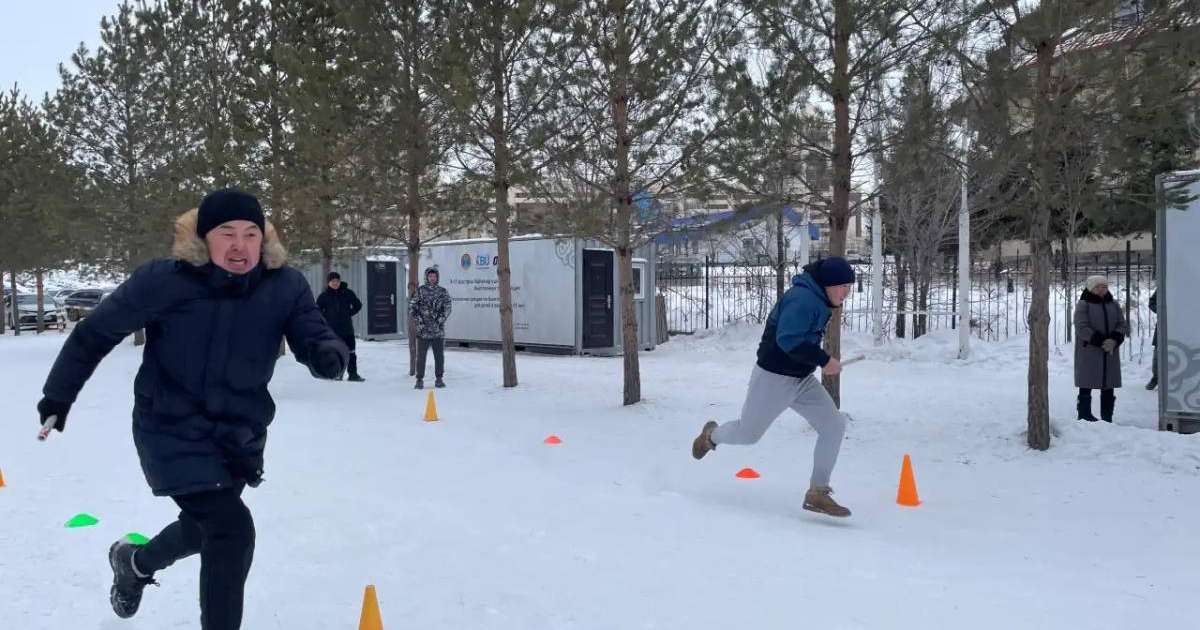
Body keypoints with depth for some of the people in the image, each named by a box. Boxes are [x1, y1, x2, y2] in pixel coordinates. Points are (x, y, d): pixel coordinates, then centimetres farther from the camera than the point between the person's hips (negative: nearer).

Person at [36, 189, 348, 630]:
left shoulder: (285, 286, -13)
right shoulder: (164, 280, -20)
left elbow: (312, 337, -19)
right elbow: (96, 332, -7)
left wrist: (328, 353, -44)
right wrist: (58, 394, 2)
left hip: (240, 435, 5)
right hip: (173, 432, -5)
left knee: (207, 526, 26)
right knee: (233, 530, -18)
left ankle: (135, 562, 59)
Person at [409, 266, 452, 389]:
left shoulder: (443, 291, 7)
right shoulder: (420, 290, 2)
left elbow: (448, 307, 0)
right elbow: (411, 306, 1)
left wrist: (440, 320, -11)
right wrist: (418, 320, -8)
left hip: (439, 330, 2)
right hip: (423, 329, -2)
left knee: (439, 355, 6)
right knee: (421, 355, 2)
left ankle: (439, 379, 16)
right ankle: (420, 380, 9)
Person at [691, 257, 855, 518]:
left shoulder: (818, 300, 7)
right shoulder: (803, 299, -24)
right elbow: (788, 339, -34)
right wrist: (823, 360, -31)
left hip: (802, 379, 9)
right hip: (774, 378, -9)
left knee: (834, 425, -4)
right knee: (748, 434, 8)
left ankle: (817, 493, 1)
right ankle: (711, 435, 43)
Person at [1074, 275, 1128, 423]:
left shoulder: (1114, 304, 12)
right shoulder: (1083, 304, -4)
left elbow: (1122, 325, 6)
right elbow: (1082, 327, -13)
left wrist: (1114, 340, -14)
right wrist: (1101, 342, -20)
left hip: (1111, 353, 5)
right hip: (1088, 353, -5)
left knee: (1108, 387, 7)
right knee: (1086, 386, -2)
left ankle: (1107, 418, 13)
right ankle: (1084, 417, 5)